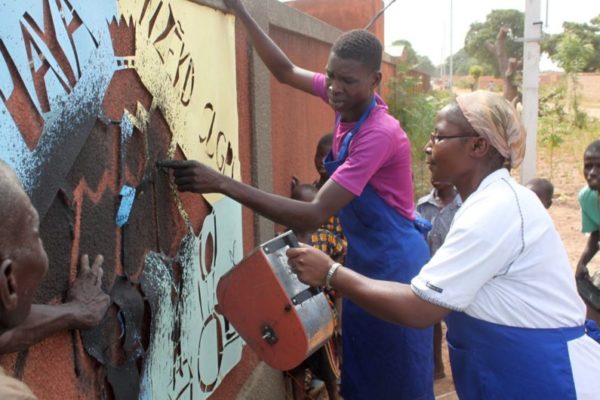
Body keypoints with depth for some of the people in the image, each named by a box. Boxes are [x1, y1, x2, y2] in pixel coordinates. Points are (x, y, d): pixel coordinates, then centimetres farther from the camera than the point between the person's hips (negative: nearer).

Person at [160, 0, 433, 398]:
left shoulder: (380, 133, -28)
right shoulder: (347, 98, -4)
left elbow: (314, 216, -32)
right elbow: (286, 71, 12)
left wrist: (223, 184, -36)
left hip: (394, 265, -8)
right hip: (363, 260, 8)